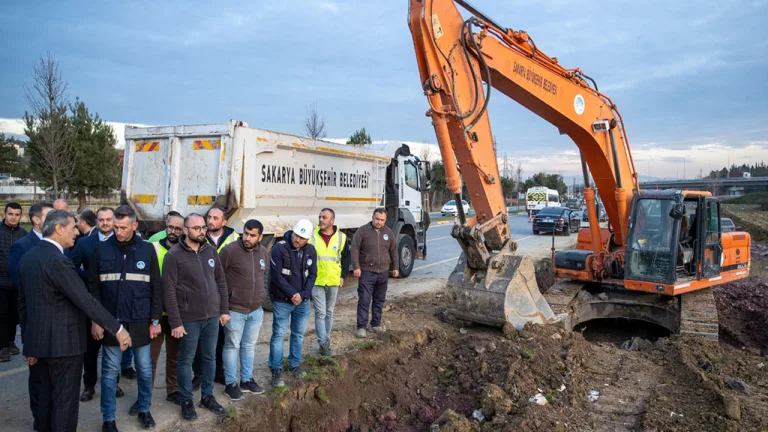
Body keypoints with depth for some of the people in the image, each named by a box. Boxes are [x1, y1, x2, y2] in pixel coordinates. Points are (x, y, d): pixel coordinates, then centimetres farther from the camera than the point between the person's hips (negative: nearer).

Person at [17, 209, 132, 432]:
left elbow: (23, 304, 11)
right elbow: (86, 301, -24)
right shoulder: (57, 261, -21)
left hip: (36, 341, 9)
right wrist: (117, 329, -19)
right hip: (62, 342, -9)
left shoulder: (27, 258, 7)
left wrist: (28, 342, 17)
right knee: (64, 399, 3)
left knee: (41, 398, 19)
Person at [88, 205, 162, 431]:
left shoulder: (147, 249, -2)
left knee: (144, 368, 12)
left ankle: (143, 409, 30)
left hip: (140, 321, 1)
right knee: (109, 371, 8)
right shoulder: (102, 249, -3)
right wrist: (95, 320, -4)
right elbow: (93, 287, 0)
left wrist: (155, 319, -1)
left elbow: (156, 287, 1)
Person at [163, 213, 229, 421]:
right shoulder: (174, 255, -10)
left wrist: (224, 310, 7)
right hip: (189, 318, -4)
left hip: (212, 316, 5)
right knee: (186, 360, 10)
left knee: (210, 358, 15)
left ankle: (207, 396, 31)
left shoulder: (211, 251, 4)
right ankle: (186, 401, 25)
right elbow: (169, 291, -12)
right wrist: (175, 322, -14)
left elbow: (221, 282, 10)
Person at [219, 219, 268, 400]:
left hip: (256, 310, 6)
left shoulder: (263, 252, 2)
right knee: (232, 346, 7)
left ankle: (246, 380, 31)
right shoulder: (229, 250, -16)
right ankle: (231, 384, 21)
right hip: (234, 310, -5)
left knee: (249, 345, 17)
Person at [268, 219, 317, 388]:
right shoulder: (279, 248, -15)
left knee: (299, 334, 14)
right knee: (279, 334, 1)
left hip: (303, 301, 4)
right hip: (282, 301, -4)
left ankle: (294, 364, 30)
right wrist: (292, 294, -17)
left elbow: (312, 275, 0)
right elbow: (277, 276, -16)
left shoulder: (311, 251, 0)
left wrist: (302, 295, -12)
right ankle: (276, 369, 13)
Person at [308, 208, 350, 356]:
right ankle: (323, 344, 5)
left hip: (333, 282, 2)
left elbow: (346, 257, 9)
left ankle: (326, 341, 27)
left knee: (329, 313, 14)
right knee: (320, 313, -3)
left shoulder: (341, 237, -2)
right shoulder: (312, 235, -7)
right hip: (316, 282, -2)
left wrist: (342, 276, 5)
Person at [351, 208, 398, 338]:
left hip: (383, 273, 4)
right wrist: (356, 267, -12)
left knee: (379, 300, 12)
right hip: (367, 272, -4)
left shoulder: (389, 232, 7)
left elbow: (393, 251, 14)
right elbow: (355, 249, -7)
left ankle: (376, 324, 24)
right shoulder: (363, 231, -6)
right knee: (364, 300, -5)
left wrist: (395, 267, 14)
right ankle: (361, 327, 1)